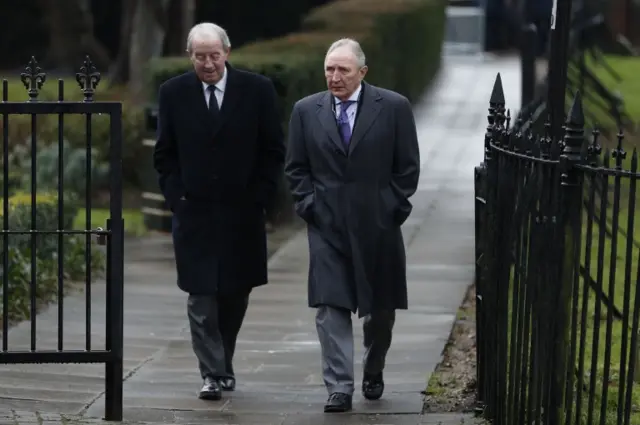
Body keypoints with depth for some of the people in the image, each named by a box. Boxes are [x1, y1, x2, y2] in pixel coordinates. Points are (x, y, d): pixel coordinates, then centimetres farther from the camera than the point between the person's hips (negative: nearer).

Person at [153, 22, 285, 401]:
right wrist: (176, 196, -3)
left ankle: (223, 364, 26)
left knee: (235, 294, 9)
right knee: (202, 298, -7)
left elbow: (274, 150, 2)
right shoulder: (173, 93, 0)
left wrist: (260, 198, -4)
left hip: (242, 213, 0)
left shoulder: (258, 90, -3)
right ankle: (213, 374, -4)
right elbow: (165, 154, 7)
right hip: (194, 213, 0)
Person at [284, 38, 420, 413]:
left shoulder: (394, 107, -3)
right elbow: (296, 167, 9)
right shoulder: (306, 111, 3)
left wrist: (393, 209, -4)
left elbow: (408, 166, 1)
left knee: (380, 308, 11)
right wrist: (309, 206, -2)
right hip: (327, 227, 0)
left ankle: (374, 371, 36)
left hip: (378, 226, 0)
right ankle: (339, 388, -6)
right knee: (331, 308, -8)